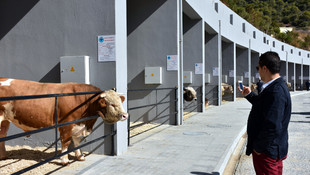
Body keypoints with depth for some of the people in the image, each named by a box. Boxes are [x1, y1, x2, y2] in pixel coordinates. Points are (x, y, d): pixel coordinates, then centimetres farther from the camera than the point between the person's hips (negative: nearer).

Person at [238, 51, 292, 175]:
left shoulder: (276, 91, -27)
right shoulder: (277, 86, 7)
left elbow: (272, 126, -30)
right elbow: (263, 106, 24)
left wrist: (258, 148, -20)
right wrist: (249, 95, 19)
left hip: (267, 152, -10)